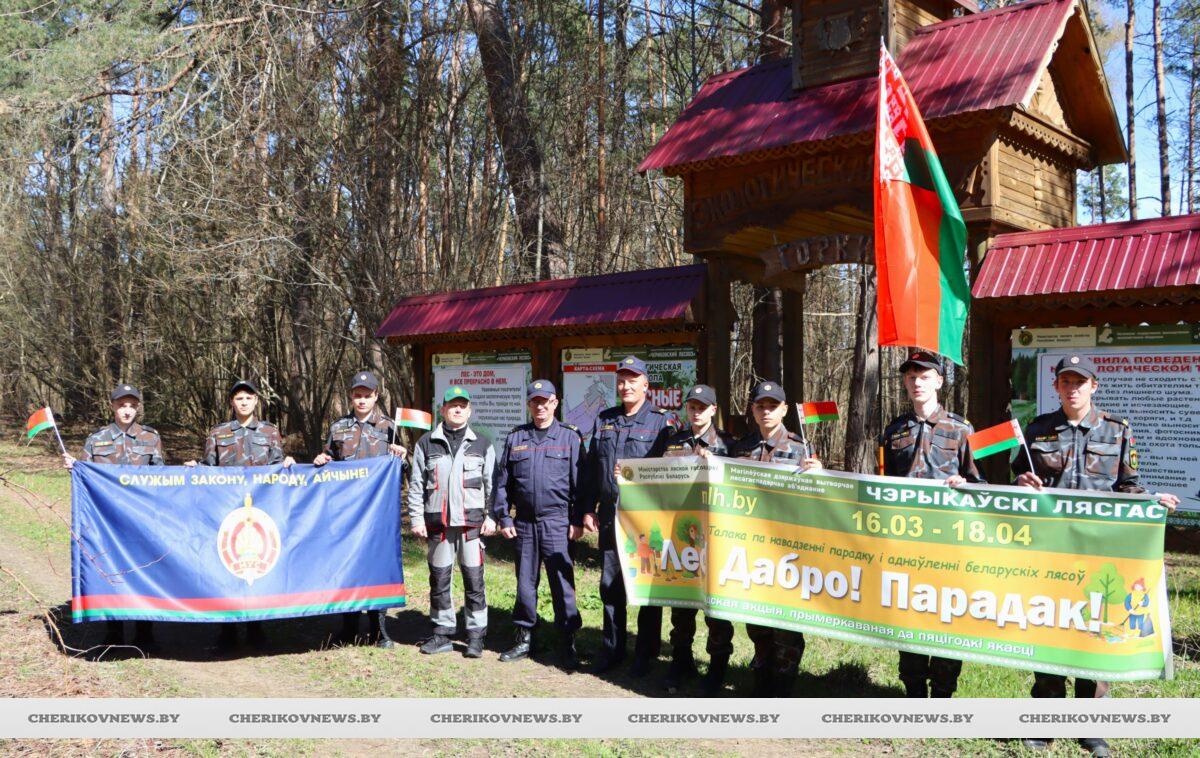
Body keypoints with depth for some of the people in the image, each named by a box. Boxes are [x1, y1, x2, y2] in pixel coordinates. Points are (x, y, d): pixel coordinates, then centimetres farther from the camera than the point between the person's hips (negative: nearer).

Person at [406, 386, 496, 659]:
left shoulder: (482, 444, 8)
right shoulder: (426, 443, 8)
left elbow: (492, 483, 8)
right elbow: (416, 484, 8)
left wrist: (491, 517, 2)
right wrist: (416, 518, 2)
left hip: (472, 522, -1)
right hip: (438, 523, 1)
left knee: (474, 580, 0)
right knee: (439, 580, 7)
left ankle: (476, 635, 10)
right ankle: (442, 633, 19)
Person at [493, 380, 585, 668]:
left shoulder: (570, 437, 2)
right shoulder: (516, 438, 11)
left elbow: (579, 482, -1)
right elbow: (502, 481, 12)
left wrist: (578, 520, -5)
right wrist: (503, 517, 5)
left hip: (557, 523, -3)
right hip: (524, 523, 3)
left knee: (562, 583, -3)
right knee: (525, 582, 11)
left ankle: (568, 644, 6)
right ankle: (524, 638, 22)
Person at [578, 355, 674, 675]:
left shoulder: (661, 421, -3)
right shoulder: (604, 420, 11)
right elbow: (591, 469, 13)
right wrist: (588, 509, 8)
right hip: (609, 516, 4)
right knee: (610, 585, 11)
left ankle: (645, 652, 18)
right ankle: (612, 648, 24)